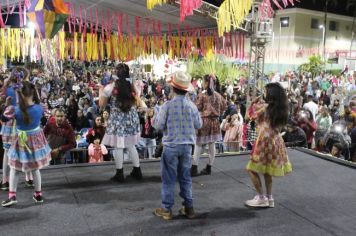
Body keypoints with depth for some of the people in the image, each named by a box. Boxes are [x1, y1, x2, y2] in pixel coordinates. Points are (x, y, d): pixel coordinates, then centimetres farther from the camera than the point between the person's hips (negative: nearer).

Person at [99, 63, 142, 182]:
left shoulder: (110, 87, -10)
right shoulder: (133, 86, 0)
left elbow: (102, 105, 0)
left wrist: (101, 91, 13)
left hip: (117, 119, -4)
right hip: (131, 118, 4)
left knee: (118, 146, 5)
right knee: (131, 145, 16)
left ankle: (119, 174, 11)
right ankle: (137, 171, 21)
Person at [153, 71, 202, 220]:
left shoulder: (167, 105, -14)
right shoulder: (192, 105, -4)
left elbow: (159, 126, -10)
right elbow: (199, 125, 5)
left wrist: (154, 118, 11)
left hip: (171, 146, -3)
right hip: (187, 146, 3)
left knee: (168, 178, 7)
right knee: (185, 177, 15)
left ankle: (166, 209, 14)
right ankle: (189, 207, 21)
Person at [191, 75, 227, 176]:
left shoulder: (202, 95, -12)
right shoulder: (218, 95, 5)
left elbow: (197, 108, -12)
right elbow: (224, 106, 14)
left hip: (203, 121, -5)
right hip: (215, 122, 5)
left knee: (198, 145, 1)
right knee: (212, 145, 10)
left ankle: (194, 168, 1)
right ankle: (209, 168, 17)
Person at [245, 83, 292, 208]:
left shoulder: (265, 107, -15)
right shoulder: (282, 109, 5)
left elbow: (251, 114, -1)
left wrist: (257, 101, 9)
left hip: (265, 141, -7)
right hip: (276, 141, 8)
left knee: (252, 169, 3)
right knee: (267, 170, 19)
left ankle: (261, 198, 5)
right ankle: (269, 198, 23)